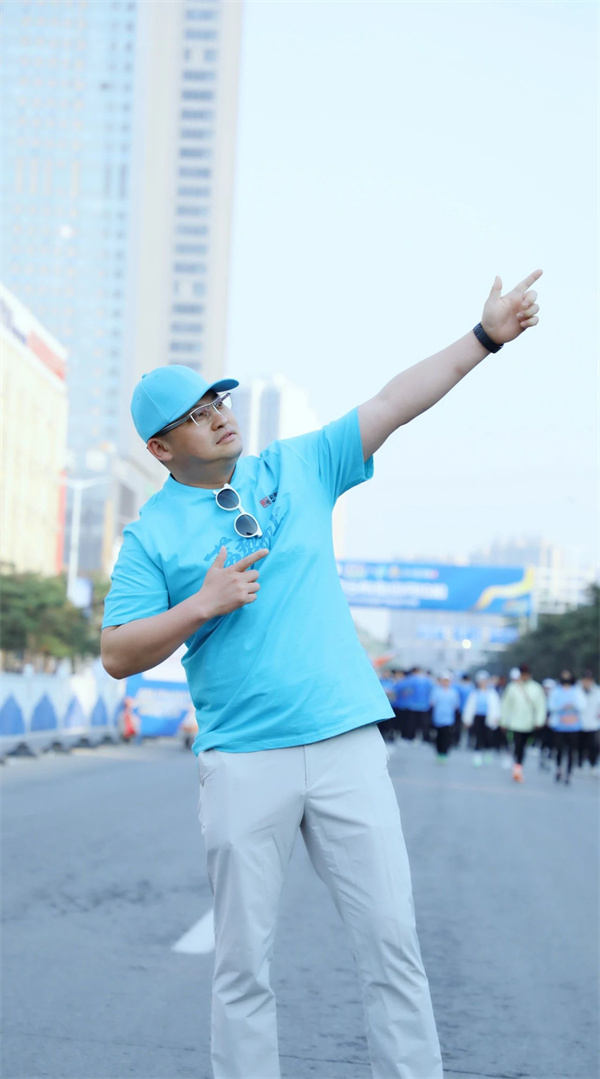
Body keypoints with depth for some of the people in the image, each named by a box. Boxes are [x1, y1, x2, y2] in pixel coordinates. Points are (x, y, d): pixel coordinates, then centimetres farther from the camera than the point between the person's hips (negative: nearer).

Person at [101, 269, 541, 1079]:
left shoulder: (300, 467, 11)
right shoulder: (152, 534, 3)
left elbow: (395, 404, 7)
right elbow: (118, 655, 0)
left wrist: (484, 337, 1)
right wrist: (203, 604, -11)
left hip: (347, 745, 2)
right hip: (242, 763, -2)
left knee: (393, 943, -1)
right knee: (244, 966, 4)